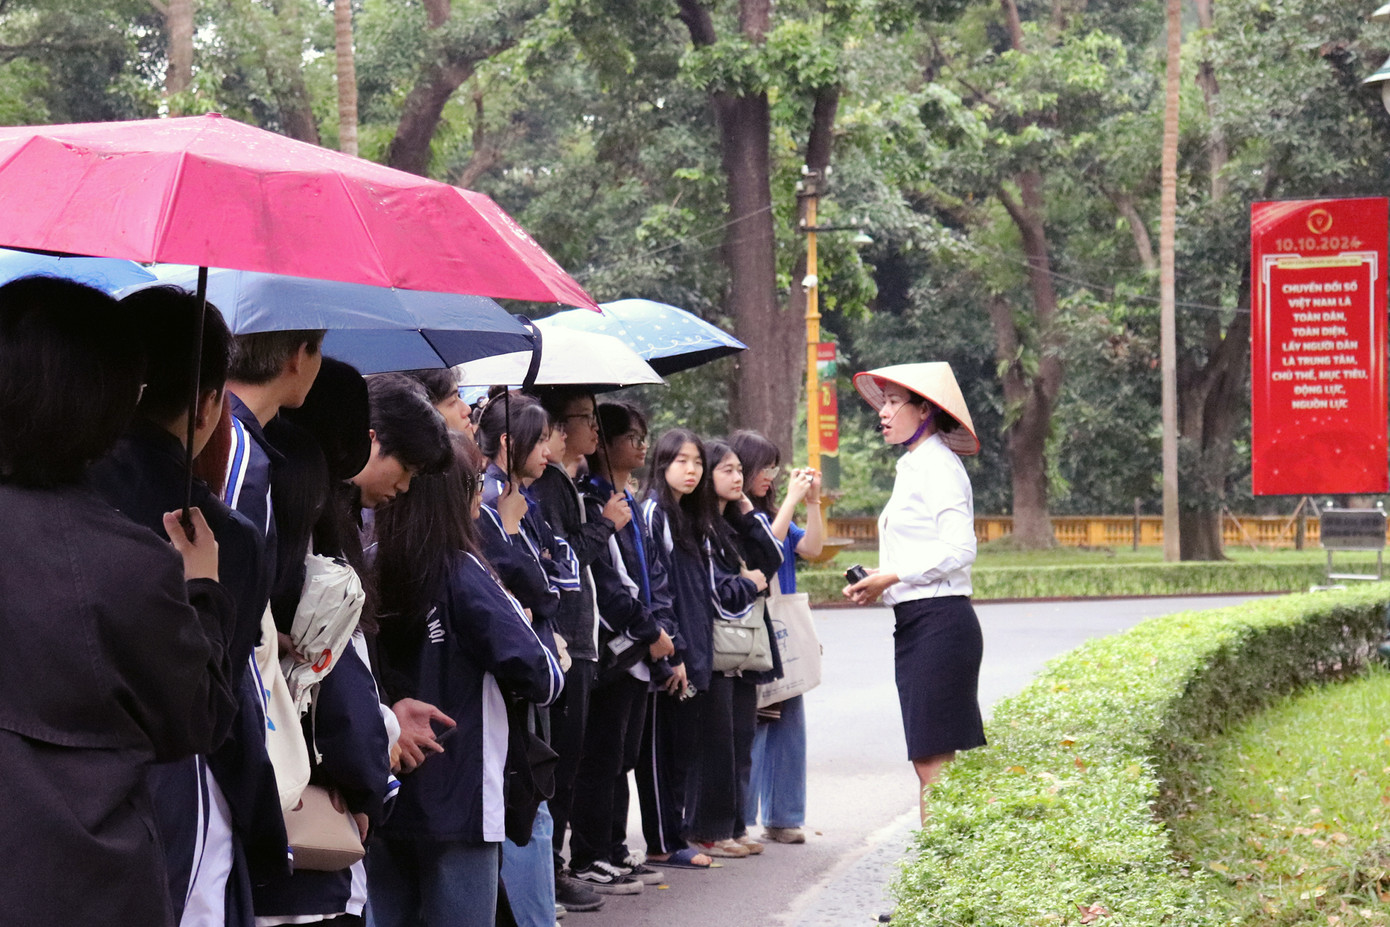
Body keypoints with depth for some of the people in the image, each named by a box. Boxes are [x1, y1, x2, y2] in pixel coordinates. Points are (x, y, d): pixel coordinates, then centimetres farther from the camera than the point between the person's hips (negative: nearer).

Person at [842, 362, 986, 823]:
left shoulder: (937, 464, -10)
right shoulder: (912, 466, 20)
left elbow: (958, 551, -19)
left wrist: (891, 577, -15)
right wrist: (875, 584, 8)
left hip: (940, 623, -10)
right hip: (915, 624, 10)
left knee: (932, 757, -10)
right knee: (927, 758, 8)